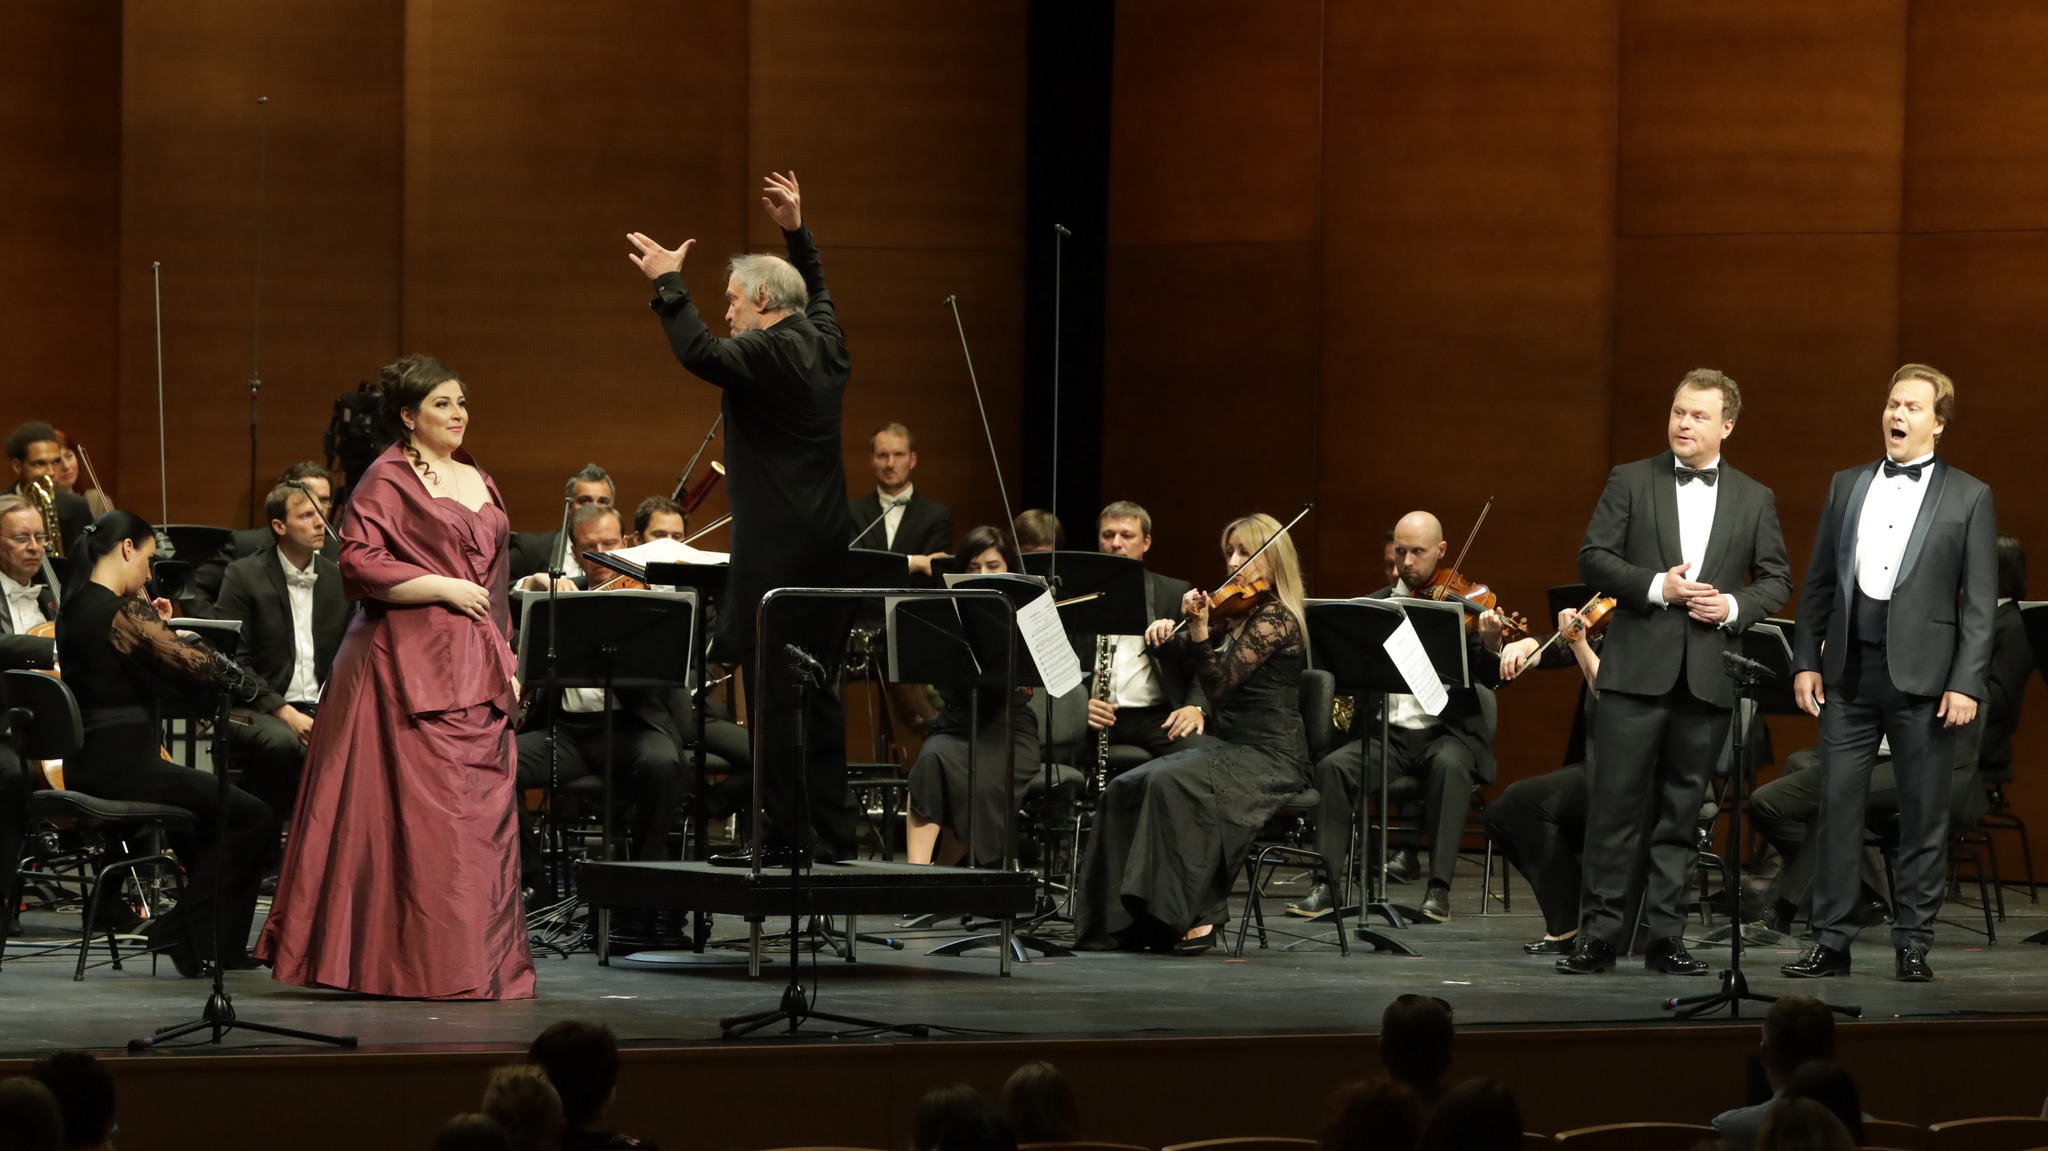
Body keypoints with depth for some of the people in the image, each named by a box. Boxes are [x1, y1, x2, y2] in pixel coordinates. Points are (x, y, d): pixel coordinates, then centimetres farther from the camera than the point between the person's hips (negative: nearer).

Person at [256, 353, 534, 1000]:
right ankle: (427, 964, -9)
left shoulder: (477, 481, 19)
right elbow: (359, 564, -15)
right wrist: (444, 589, -16)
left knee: (481, 812, 5)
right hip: (410, 664, -8)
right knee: (421, 812, -10)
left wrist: (506, 660, 18)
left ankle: (480, 959, 9)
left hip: (476, 668, 8)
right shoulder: (387, 481, -5)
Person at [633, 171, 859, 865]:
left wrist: (668, 282, -17)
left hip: (779, 549, -9)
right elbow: (818, 292, 33)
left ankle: (785, 837, -8)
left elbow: (700, 354, -27)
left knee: (772, 692, -6)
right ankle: (831, 834, 14)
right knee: (817, 693, 12)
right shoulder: (824, 344, 12)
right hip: (828, 547, 9)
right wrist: (797, 231, 40)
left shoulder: (770, 352, -13)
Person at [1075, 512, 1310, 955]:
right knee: (1125, 789, -7)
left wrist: (1199, 628, -28)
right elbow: (1196, 665, 22)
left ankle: (1198, 917, -27)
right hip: (1233, 747, 9)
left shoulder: (1274, 620, -13)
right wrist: (1168, 634, 2)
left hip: (1271, 757, -9)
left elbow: (1219, 684, -18)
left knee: (1171, 782, -32)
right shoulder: (1241, 615, 16)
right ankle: (1129, 919, -9)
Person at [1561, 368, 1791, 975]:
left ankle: (1666, 937, 10)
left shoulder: (1755, 499, 11)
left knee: (1682, 811, 5)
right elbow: (1593, 558, 0)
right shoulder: (1631, 481, 5)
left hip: (1708, 674, 2)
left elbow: (1777, 580, 12)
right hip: (1637, 668, -2)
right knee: (1616, 803, -4)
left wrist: (1734, 606, -8)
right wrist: (1656, 587, -13)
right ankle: (1600, 934, 1)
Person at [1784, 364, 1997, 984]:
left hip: (1922, 676, -3)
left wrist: (1966, 683, -10)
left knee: (1924, 813, 1)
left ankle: (1912, 944, 8)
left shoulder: (1968, 496, 2)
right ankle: (1830, 941, 5)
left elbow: (1980, 601, -2)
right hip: (1849, 673, 3)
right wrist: (1806, 661, 5)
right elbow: (1819, 582, 13)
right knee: (1838, 805, 1)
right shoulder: (1847, 486, 12)